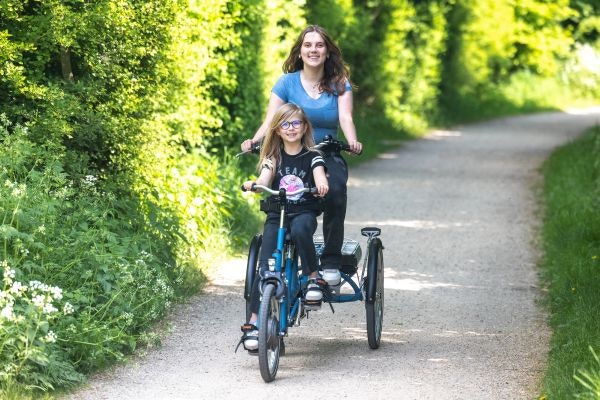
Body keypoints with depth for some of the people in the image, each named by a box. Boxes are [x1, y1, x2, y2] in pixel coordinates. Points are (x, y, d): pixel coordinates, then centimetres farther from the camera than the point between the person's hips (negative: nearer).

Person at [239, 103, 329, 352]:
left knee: (299, 229, -39)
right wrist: (253, 185, -29)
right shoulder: (273, 158, 11)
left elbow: (320, 176, -13)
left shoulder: (312, 157, 6)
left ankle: (314, 277, -20)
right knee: (265, 266, -14)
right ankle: (254, 322, -14)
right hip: (276, 216, 2)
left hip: (304, 212, -2)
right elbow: (264, 180, -5)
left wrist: (322, 185, -37)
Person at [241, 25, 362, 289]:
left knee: (335, 189, -33)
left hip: (327, 156, 0)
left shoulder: (339, 85, 6)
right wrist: (254, 141, -26)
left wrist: (352, 142, -30)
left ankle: (331, 262, -24)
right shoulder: (287, 83, 4)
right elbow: (270, 120, -5)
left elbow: (345, 118, -8)